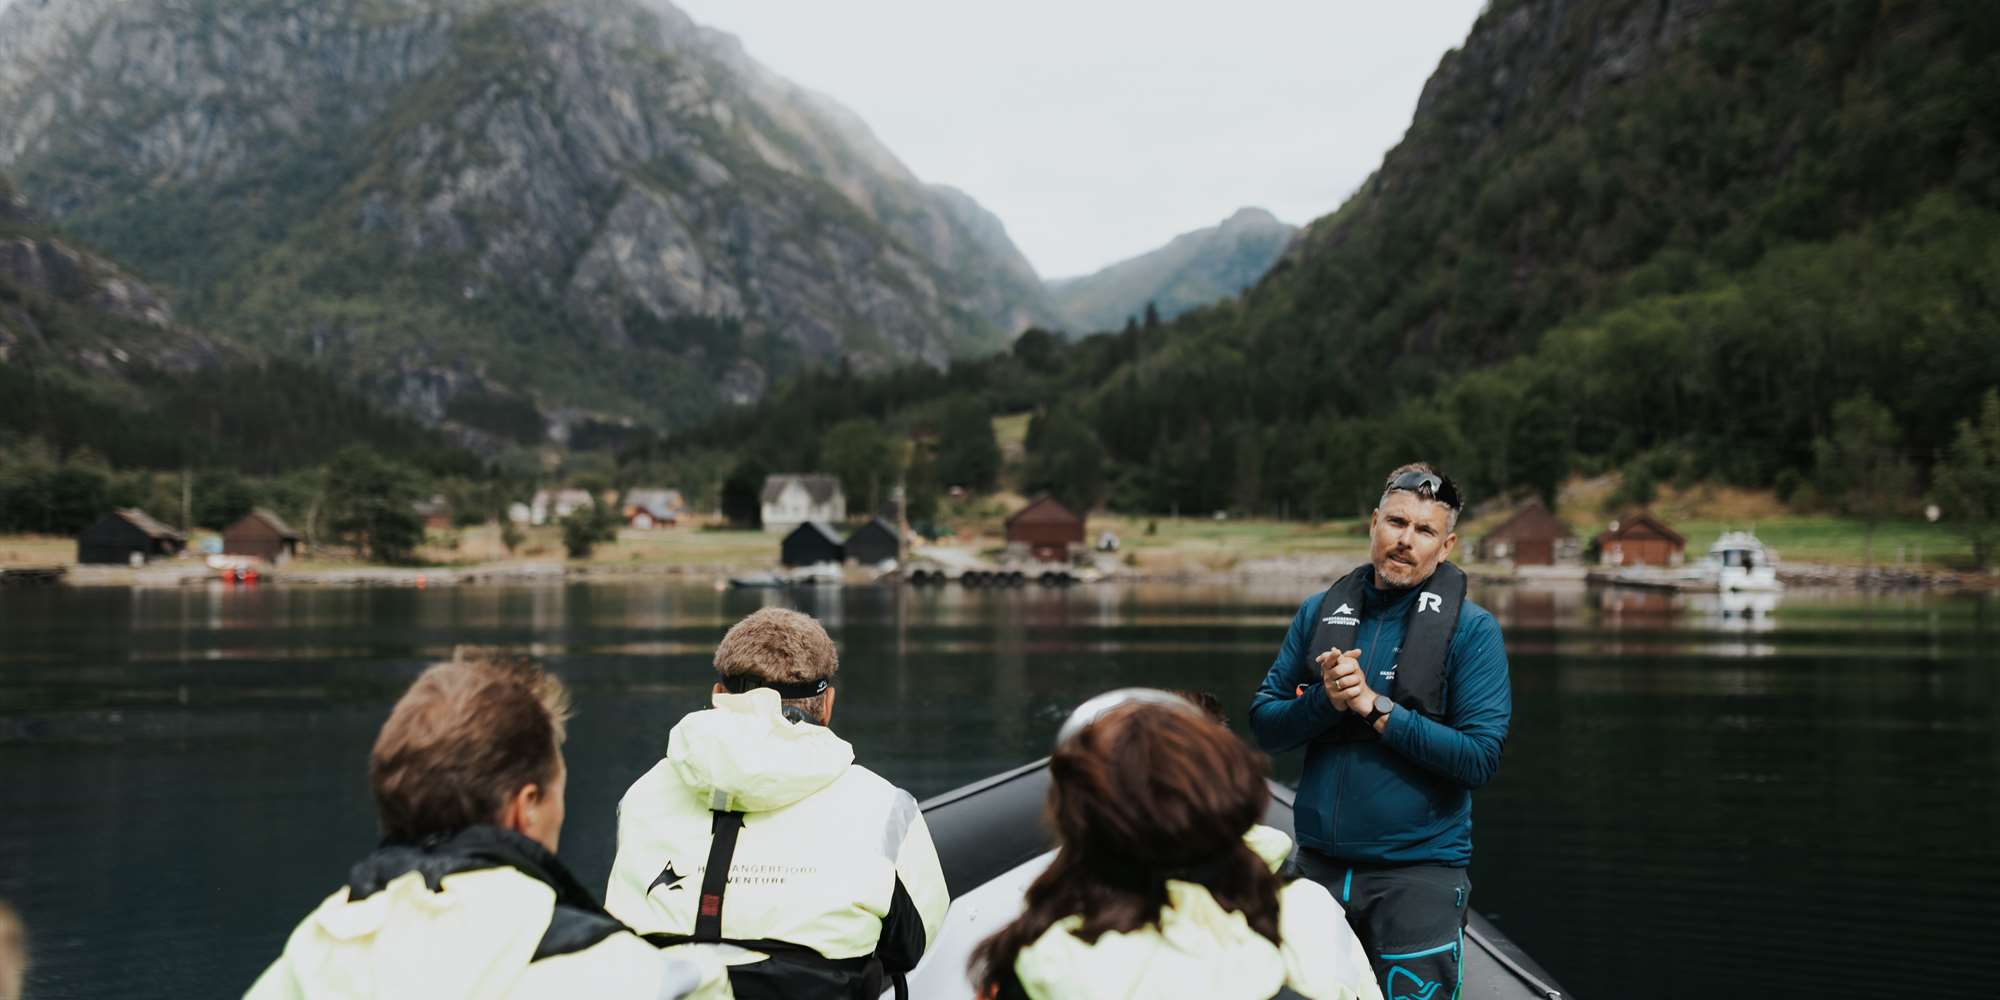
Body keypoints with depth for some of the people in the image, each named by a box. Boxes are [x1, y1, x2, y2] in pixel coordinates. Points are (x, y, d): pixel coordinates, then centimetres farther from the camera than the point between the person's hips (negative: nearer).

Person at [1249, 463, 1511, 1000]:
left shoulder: (1472, 629, -5)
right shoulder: (1319, 612, 5)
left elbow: (1479, 758, -14)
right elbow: (1264, 726, 4)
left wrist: (1376, 707, -19)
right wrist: (1325, 699, -16)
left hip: (1418, 870, -3)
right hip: (1319, 864, 4)